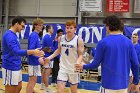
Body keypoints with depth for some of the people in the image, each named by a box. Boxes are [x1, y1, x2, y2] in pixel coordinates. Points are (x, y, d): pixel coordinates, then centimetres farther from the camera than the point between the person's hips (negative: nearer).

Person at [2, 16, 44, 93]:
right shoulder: (9, 35, -19)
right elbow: (15, 51, -32)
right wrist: (32, 52, -41)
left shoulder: (13, 35, 12)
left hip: (16, 67, 10)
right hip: (10, 68, -10)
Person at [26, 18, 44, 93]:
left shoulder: (36, 35, 13)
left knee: (31, 80, 17)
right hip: (34, 61, -10)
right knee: (33, 81, -5)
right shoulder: (34, 35, -15)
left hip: (34, 61, 10)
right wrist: (40, 58, -29)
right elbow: (31, 50, -24)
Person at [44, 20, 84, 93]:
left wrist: (78, 63, -31)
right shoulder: (61, 38, 2)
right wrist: (50, 57, 6)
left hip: (74, 69, -2)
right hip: (63, 68, 3)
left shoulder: (79, 40, -10)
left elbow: (81, 55, -11)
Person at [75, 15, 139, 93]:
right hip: (123, 84, 3)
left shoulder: (103, 42, -10)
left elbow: (96, 64, -5)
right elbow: (135, 64, -1)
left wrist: (84, 66, 14)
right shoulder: (128, 42, -1)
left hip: (109, 84, -3)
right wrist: (135, 82, 11)